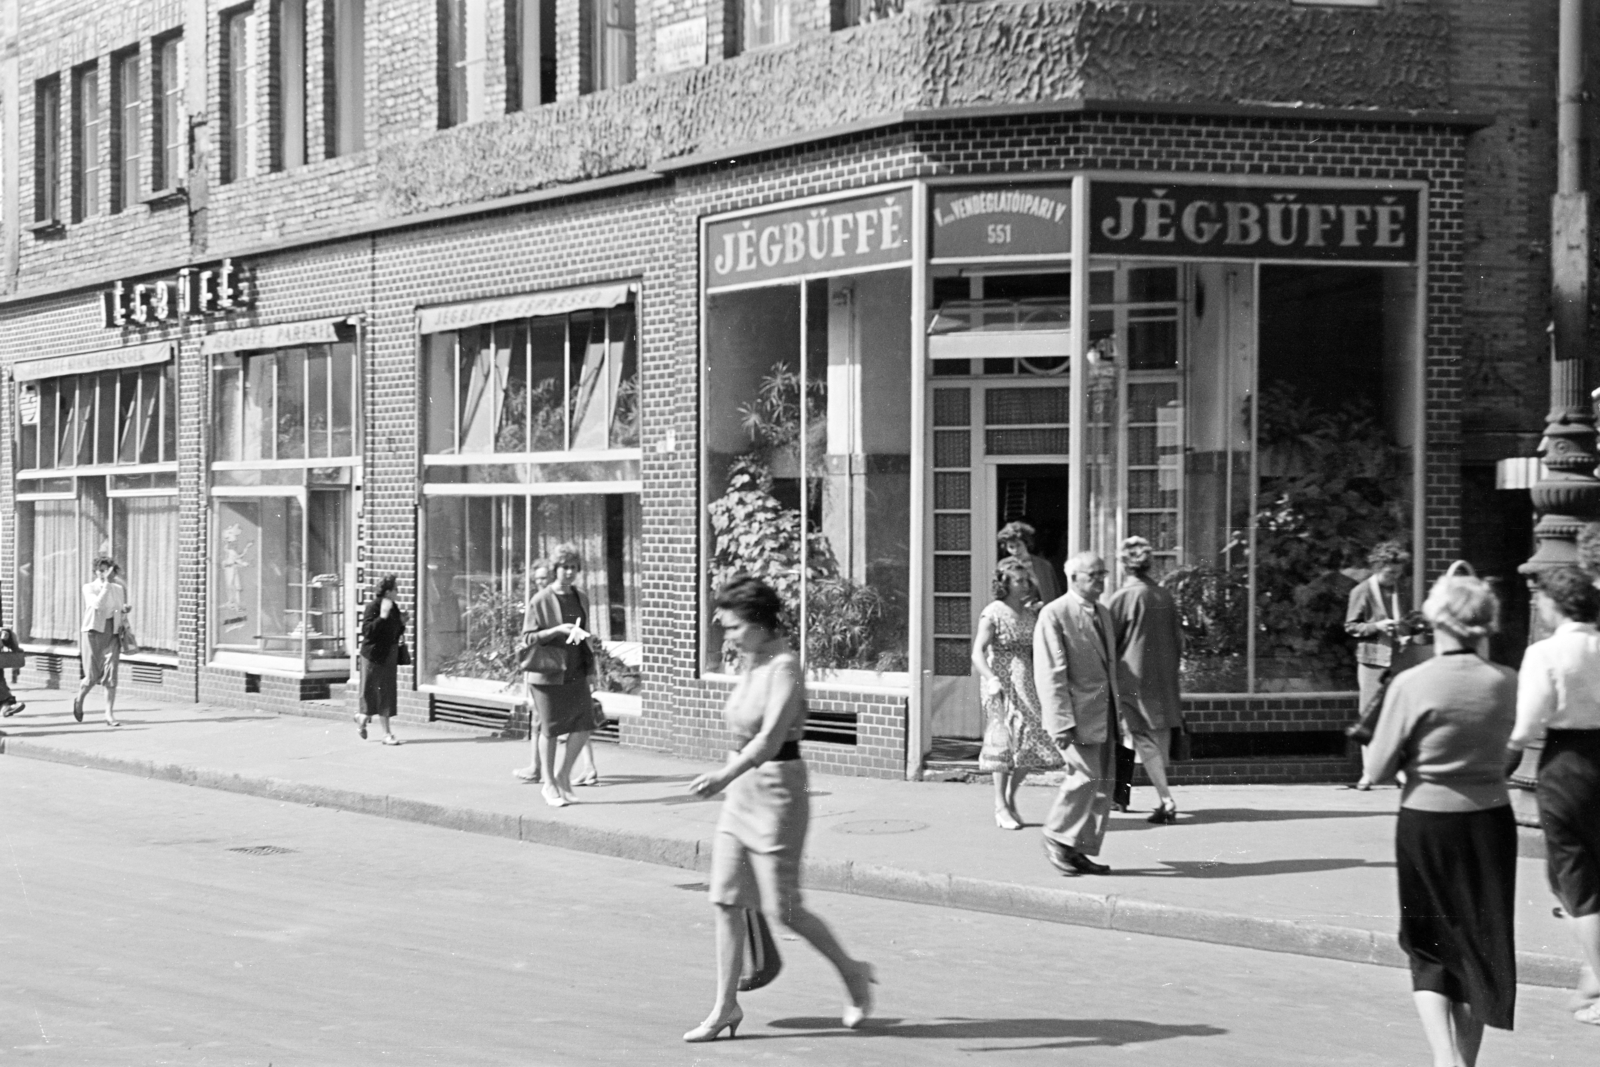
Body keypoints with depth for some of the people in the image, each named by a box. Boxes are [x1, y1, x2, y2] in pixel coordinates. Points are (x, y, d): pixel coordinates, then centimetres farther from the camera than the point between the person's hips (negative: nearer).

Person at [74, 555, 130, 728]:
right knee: (92, 677, -3)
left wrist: (124, 610, -1)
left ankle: (110, 715, -5)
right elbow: (97, 604, -21)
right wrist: (106, 583, -20)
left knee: (111, 675, -8)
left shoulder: (119, 589, 10)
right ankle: (79, 699, 29)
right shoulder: (89, 588, -1)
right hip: (93, 632, -3)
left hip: (112, 634, 3)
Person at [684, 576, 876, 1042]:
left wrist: (725, 776, -38)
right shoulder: (749, 663, 9)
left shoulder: (784, 667, -17)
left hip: (777, 785, -8)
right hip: (742, 788, 8)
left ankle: (853, 973, 19)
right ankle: (726, 1008, 9)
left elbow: (771, 738, -28)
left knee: (782, 907, -1)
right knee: (726, 900, 4)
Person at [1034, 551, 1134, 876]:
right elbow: (1050, 674, -14)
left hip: (1104, 714, 8)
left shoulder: (1103, 614, 17)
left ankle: (1079, 851, 13)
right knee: (1086, 775, -16)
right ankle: (1057, 837, 3)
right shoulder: (1054, 615, -9)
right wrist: (1062, 722, -19)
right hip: (1076, 712, -8)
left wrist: (1118, 705, 18)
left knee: (1103, 782, 6)